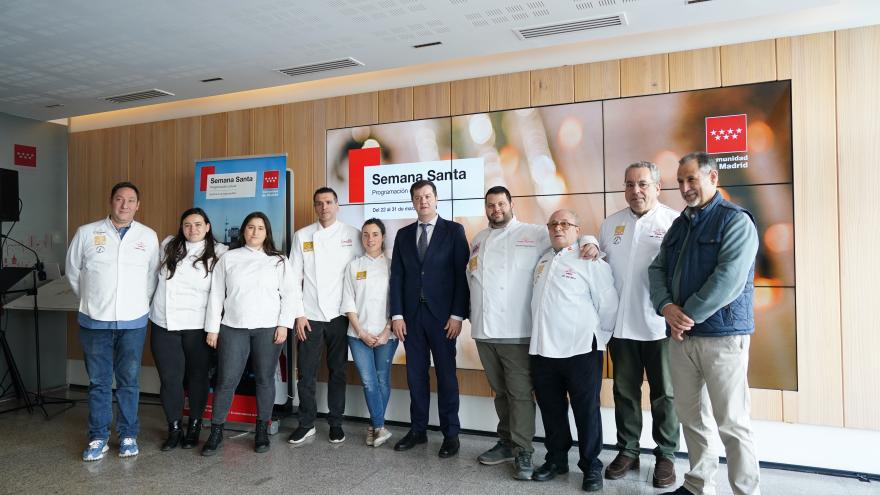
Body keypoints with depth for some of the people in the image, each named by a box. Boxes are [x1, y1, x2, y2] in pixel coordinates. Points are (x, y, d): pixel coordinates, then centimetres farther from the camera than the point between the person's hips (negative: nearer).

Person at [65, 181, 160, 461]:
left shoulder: (149, 236, 2)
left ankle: (128, 435, 20)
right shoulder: (86, 233, 0)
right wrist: (91, 301, 11)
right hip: (95, 321, 0)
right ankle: (98, 438, 20)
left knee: (129, 382, 8)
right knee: (98, 382, 8)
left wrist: (140, 303, 7)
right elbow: (72, 270, 10)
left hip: (133, 322, 0)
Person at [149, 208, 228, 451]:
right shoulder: (168, 246, 5)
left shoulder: (218, 252, -3)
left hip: (197, 325, -2)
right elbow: (157, 275, 20)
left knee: (197, 377, 10)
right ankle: (174, 429, 19)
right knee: (169, 378, 4)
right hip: (164, 323, 2)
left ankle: (194, 426, 26)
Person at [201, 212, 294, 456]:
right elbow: (216, 294, 7)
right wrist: (212, 328, 3)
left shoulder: (279, 261, 6)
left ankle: (262, 430, 19)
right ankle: (216, 432, 13)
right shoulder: (228, 258, 9)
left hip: (268, 328, 0)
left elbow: (289, 294, 2)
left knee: (265, 379, 7)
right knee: (226, 380, -1)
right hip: (233, 328, 1)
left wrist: (283, 324, -7)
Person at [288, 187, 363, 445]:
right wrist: (299, 314, -2)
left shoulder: (353, 235, 3)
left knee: (338, 372, 8)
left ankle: (336, 423, 21)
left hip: (339, 316, 0)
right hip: (310, 317, 1)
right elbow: (294, 278, 4)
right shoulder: (302, 236, 6)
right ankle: (306, 423, 19)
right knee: (306, 373, 3)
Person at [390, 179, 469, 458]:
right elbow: (397, 276, 8)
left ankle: (450, 434, 14)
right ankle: (417, 430, 21)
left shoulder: (454, 231, 1)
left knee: (446, 375, 3)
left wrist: (457, 315, -11)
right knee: (416, 375, 9)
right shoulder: (403, 235, 11)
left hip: (442, 315, -3)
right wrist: (397, 315, 0)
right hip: (411, 315, 4)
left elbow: (462, 274, -4)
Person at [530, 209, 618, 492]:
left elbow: (608, 305, -6)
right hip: (542, 349, 6)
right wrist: (540, 337, 14)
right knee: (551, 410, 15)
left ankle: (591, 466, 22)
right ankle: (556, 460, 31)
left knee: (586, 412, 6)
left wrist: (598, 338, 2)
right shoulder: (542, 260, 12)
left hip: (580, 351, -5)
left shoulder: (591, 262, -7)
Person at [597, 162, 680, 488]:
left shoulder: (675, 222, -5)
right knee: (625, 391, 15)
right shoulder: (610, 224, 10)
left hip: (660, 325, -4)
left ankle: (666, 455, 24)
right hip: (620, 324, 4)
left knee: (664, 394, 9)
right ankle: (627, 450, 29)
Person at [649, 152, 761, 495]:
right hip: (680, 335, 7)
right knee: (690, 415, 13)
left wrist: (689, 315, -15)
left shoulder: (736, 220, -6)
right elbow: (657, 269, 10)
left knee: (732, 422, 0)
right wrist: (666, 307, -9)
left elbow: (729, 278, -18)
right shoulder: (678, 224, 16)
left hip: (723, 334, -6)